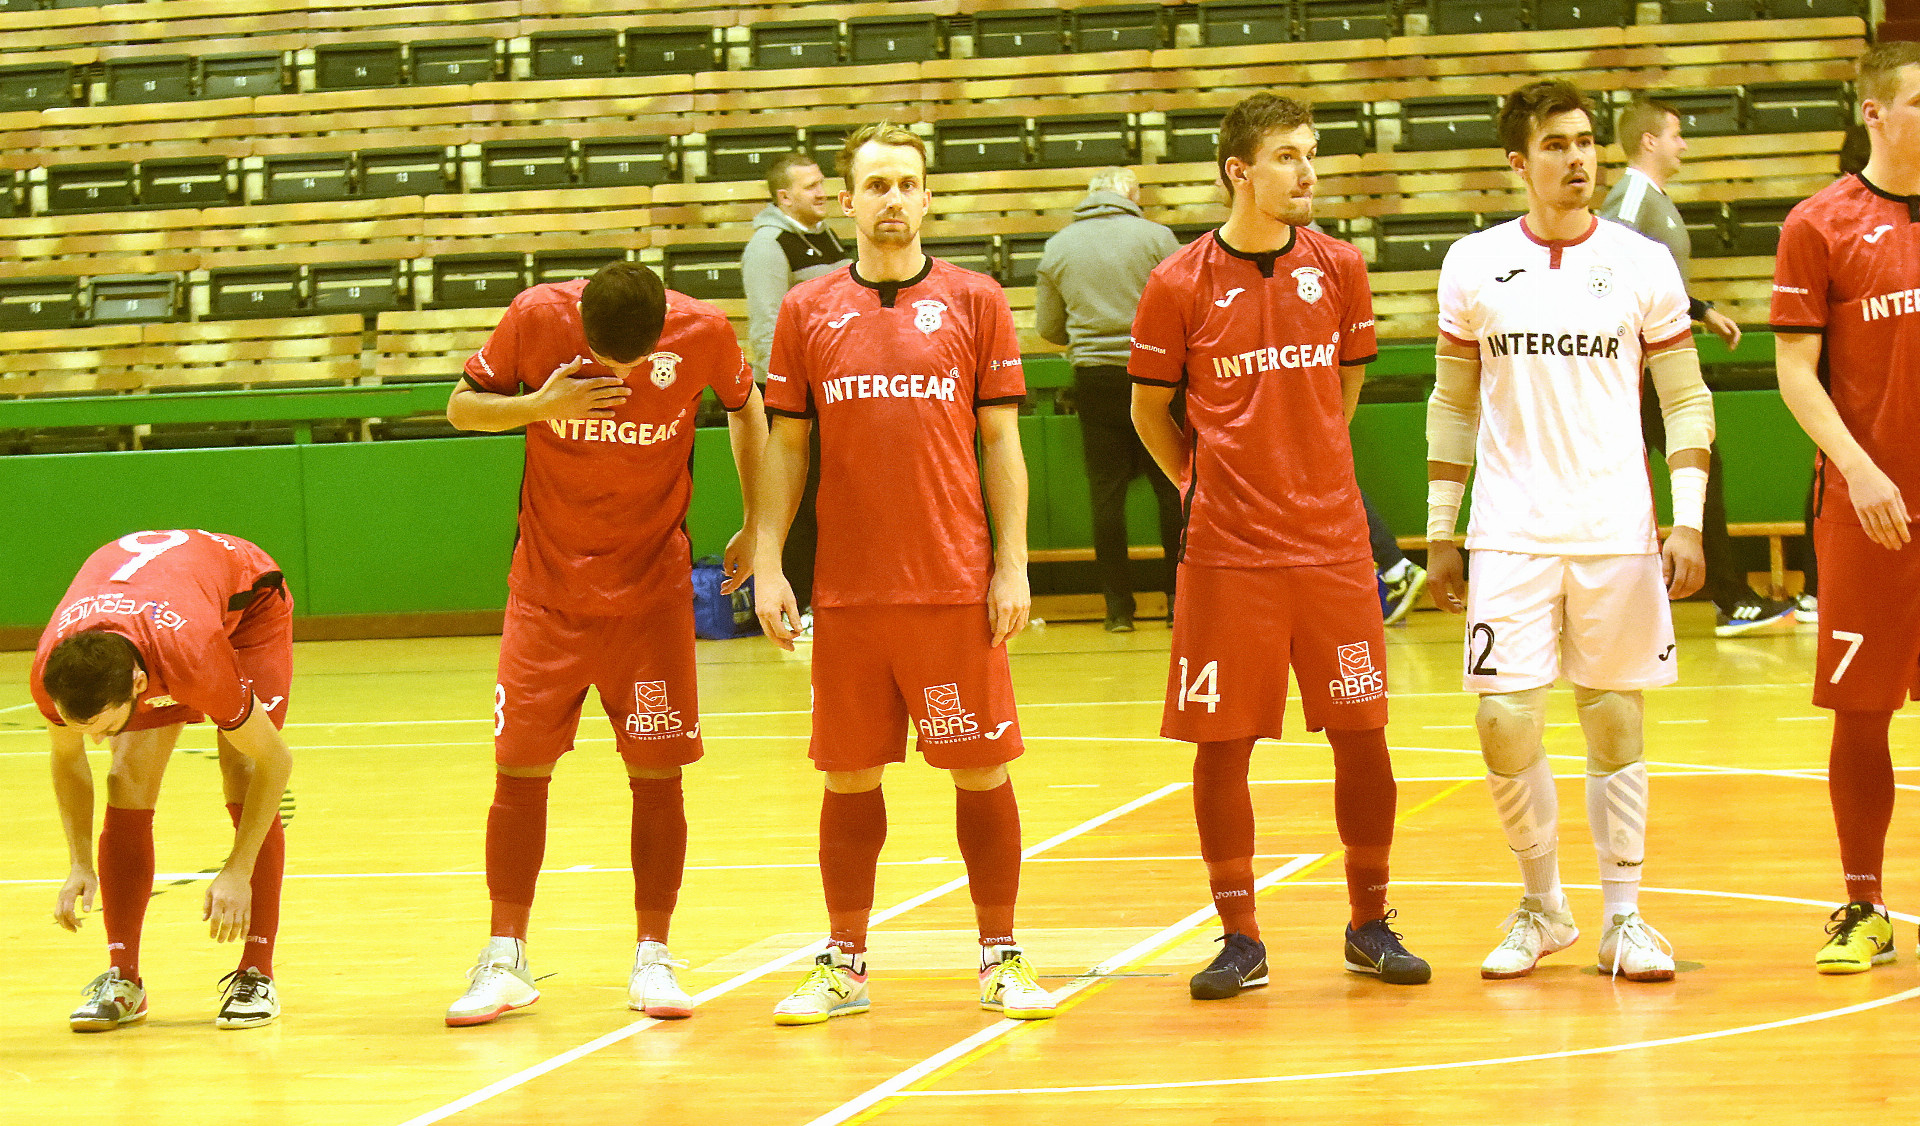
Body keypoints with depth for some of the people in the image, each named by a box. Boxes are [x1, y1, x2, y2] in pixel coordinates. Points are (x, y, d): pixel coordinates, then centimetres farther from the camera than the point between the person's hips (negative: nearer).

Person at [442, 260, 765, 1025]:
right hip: (547, 586, 0)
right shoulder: (537, 317, -15)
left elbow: (744, 406, 7)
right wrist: (542, 404, -21)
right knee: (519, 768, -2)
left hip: (654, 588, 0)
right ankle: (506, 959, 9)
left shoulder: (702, 331, -14)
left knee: (656, 770, -2)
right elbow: (462, 407, -2)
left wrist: (757, 527, 6)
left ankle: (653, 957, 9)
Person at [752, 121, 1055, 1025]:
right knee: (849, 777, 7)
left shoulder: (974, 302, 3)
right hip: (845, 588, 1)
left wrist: (1012, 565, -2)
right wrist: (767, 565, 2)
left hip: (957, 583, -1)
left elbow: (1000, 441, 3)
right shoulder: (807, 310, 7)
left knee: (980, 771, 2)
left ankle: (1001, 959, 13)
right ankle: (844, 962, 17)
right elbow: (784, 445, 10)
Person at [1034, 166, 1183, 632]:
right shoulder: (1155, 237, -4)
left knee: (1106, 492, 5)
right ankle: (1181, 599, 8)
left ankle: (1119, 607, 5)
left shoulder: (1058, 247, 4)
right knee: (1172, 487, 7)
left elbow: (1047, 326, 9)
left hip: (1094, 378, 2)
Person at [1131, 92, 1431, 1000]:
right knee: (1221, 743, 1)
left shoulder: (1338, 268, 3)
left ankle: (1370, 924, 18)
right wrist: (1211, 487, 7)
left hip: (1333, 543, 2)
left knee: (1361, 733, 4)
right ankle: (1240, 940, 12)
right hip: (1226, 552, -2)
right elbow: (1150, 410, 7)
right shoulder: (1181, 284, -5)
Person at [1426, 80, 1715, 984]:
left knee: (1614, 722, 4)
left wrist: (1688, 520, -5)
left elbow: (1686, 399, 5)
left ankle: (1623, 917, 15)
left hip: (1618, 532, 0)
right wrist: (1439, 532, 8)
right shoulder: (1473, 266, 3)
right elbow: (1452, 404, 10)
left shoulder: (1643, 264, 1)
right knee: (1504, 724, -5)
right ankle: (1542, 907, 14)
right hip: (1510, 533, 0)